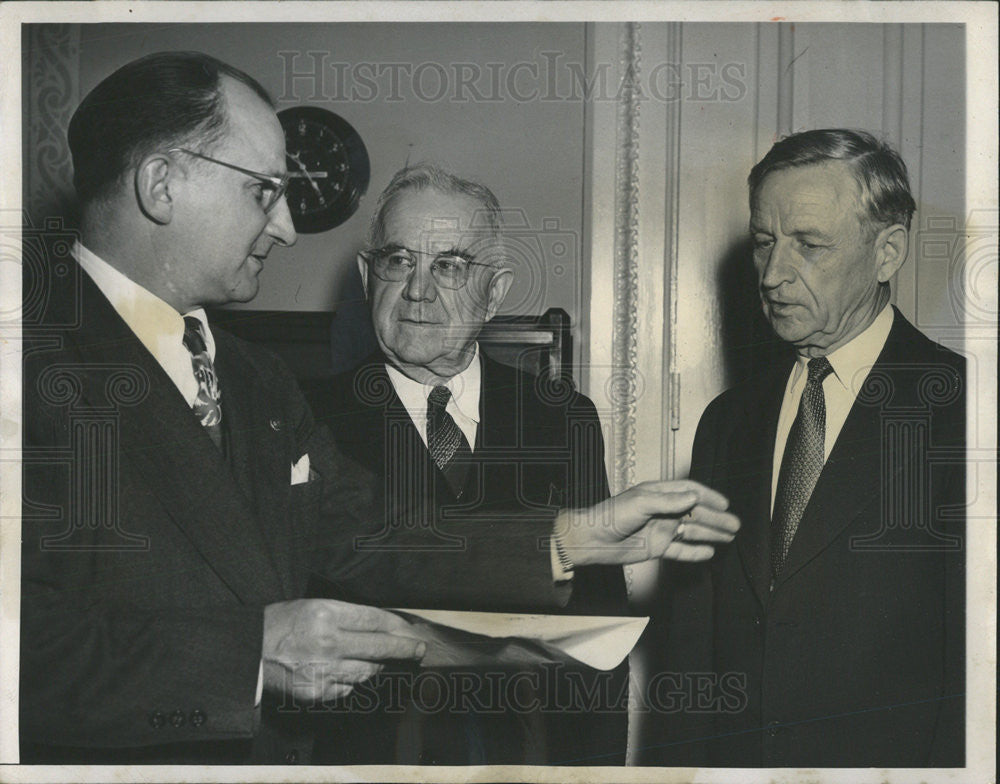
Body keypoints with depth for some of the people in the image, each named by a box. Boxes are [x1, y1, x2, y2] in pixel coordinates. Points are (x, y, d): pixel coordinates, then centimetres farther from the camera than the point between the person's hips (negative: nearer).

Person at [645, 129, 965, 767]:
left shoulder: (957, 410, -9)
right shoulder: (728, 421, 9)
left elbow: (980, 664, -12)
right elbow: (692, 646, 9)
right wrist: (672, 759, 1)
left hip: (888, 760, -5)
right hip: (729, 758, 5)